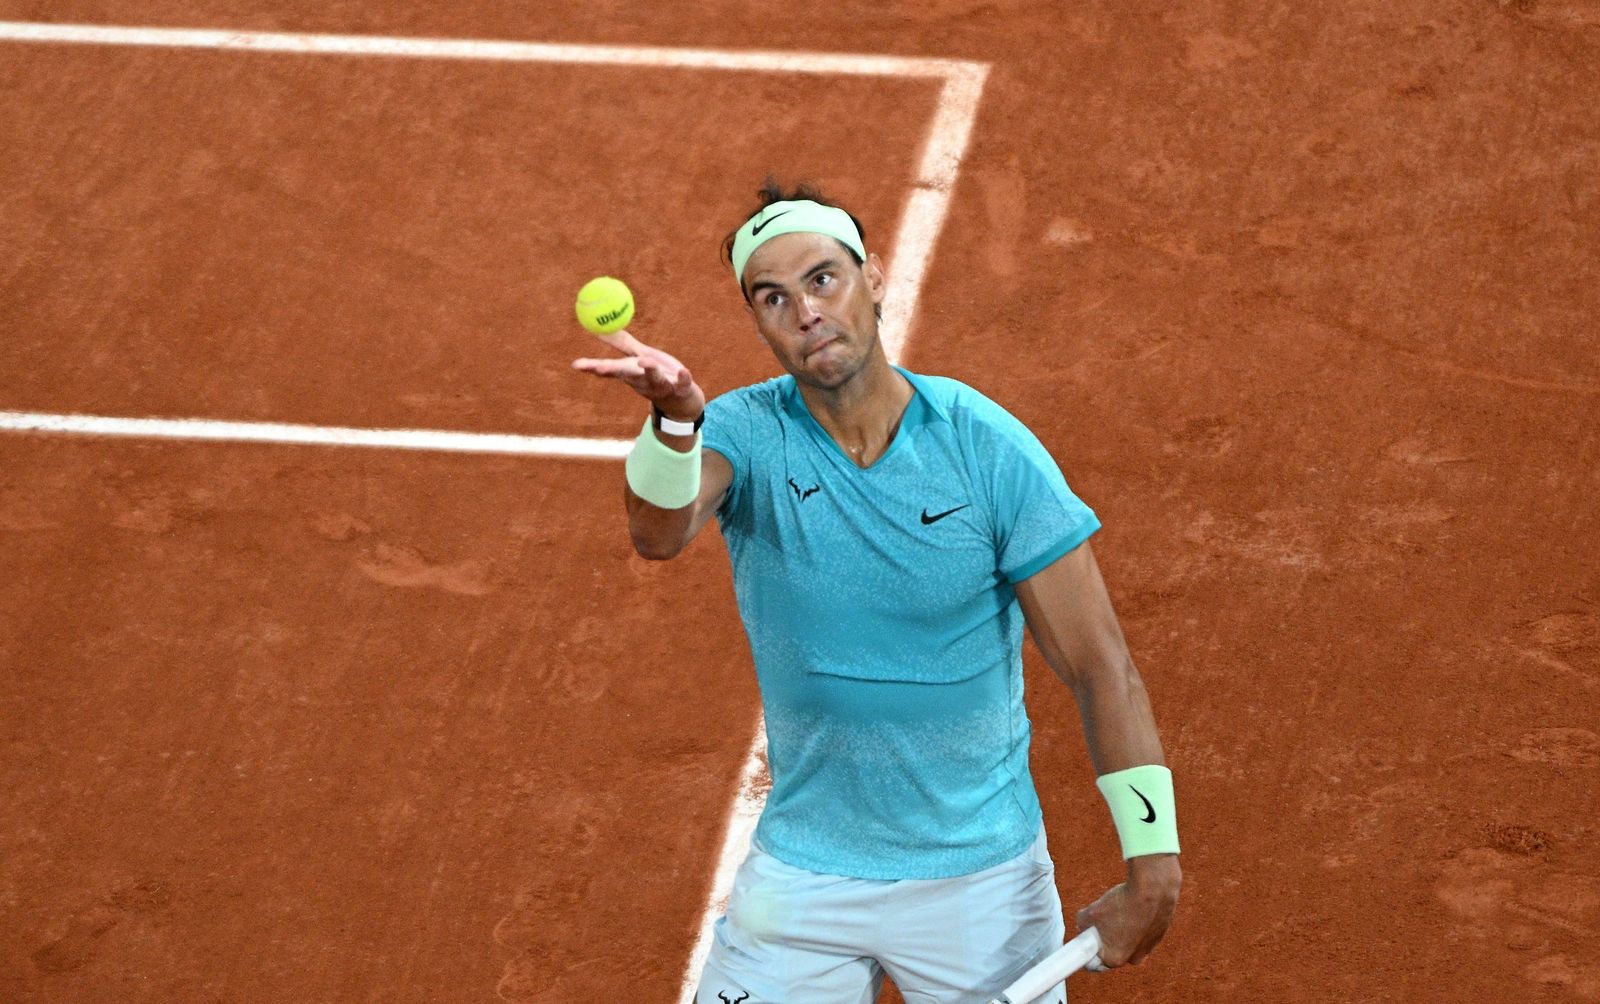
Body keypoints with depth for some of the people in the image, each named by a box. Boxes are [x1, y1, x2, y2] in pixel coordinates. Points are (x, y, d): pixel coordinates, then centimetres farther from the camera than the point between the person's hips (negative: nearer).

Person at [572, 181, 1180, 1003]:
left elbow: (1101, 670, -8)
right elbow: (658, 534, -33)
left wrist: (1152, 866, -12)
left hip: (981, 871, -1)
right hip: (802, 870, 1)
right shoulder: (747, 435, -9)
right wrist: (675, 418, -54)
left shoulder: (989, 448, -11)